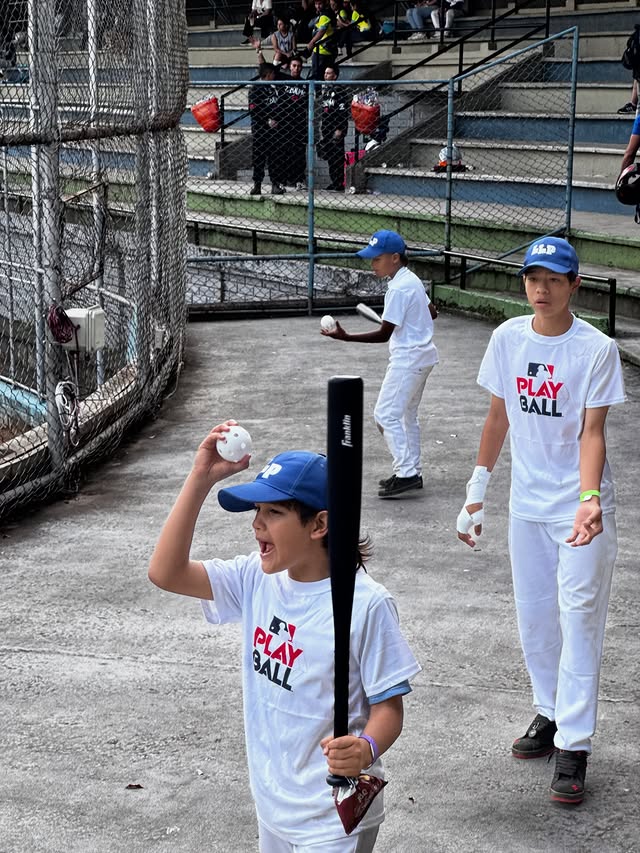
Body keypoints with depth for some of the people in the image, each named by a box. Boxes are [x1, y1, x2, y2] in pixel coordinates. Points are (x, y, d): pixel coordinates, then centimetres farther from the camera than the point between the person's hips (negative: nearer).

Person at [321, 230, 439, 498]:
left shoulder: (398, 288, -20)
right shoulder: (413, 280, 8)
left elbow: (384, 334, -22)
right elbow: (432, 312, 19)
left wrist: (344, 337, -27)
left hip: (408, 359, -10)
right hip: (422, 356, 10)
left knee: (386, 415, -8)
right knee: (407, 414, 18)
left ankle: (406, 473, -11)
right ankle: (412, 472, 24)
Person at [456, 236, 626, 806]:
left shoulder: (597, 349, -13)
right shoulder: (508, 338, 1)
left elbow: (592, 432, -16)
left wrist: (588, 498, -31)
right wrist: (477, 492, 10)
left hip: (580, 504, -5)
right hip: (527, 503, 5)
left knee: (578, 619, -5)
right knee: (534, 618, 13)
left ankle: (574, 747, -2)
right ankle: (550, 715, 31)